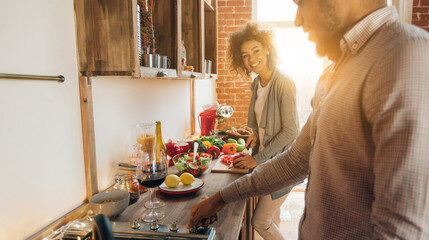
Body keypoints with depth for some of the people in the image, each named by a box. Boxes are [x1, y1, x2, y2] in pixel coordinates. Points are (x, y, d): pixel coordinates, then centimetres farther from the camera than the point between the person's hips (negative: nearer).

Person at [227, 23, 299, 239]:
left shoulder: (283, 84, -20)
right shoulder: (256, 84, 5)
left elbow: (290, 131, -20)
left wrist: (259, 158, -16)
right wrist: (255, 134, -4)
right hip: (264, 161, 7)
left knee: (260, 222, 0)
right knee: (271, 218, 20)